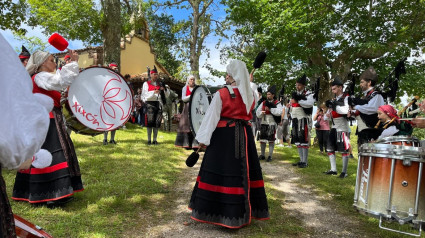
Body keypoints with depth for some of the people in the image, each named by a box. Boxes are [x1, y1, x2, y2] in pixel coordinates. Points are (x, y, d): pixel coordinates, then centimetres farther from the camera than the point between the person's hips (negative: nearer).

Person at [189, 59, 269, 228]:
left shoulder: (221, 94, -11)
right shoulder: (250, 95, 4)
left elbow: (212, 117, -10)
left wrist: (203, 139, -6)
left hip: (224, 136, -4)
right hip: (244, 136, 5)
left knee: (221, 171, 4)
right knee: (243, 172, 12)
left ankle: (215, 210, 15)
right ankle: (242, 210, 25)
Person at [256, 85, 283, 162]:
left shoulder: (277, 103, 0)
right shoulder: (263, 103, 12)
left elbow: (279, 112, -17)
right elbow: (257, 112, 9)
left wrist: (270, 109, -18)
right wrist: (261, 113, -13)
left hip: (272, 124, -4)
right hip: (263, 123, 4)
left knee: (271, 140, 0)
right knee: (262, 139, 6)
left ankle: (270, 156, 8)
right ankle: (262, 155, 18)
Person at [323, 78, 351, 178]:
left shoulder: (346, 98, -6)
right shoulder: (334, 99, 16)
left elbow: (346, 111, -21)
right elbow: (330, 113, 22)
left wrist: (334, 105, -23)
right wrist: (327, 114, 0)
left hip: (343, 127, -8)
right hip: (334, 127, 8)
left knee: (344, 150, -2)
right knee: (330, 148, 10)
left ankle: (344, 172, 4)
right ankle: (333, 169, 19)